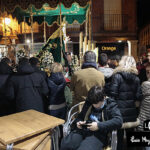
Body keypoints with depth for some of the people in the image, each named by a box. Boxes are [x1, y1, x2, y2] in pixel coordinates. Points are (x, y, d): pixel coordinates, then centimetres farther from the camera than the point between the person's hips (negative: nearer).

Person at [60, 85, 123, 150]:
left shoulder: (110, 105, 6)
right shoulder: (88, 103, 19)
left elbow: (118, 121, -10)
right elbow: (80, 116, 31)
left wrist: (99, 126, -18)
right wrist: (78, 122, 6)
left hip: (98, 133, -4)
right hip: (82, 130, 4)